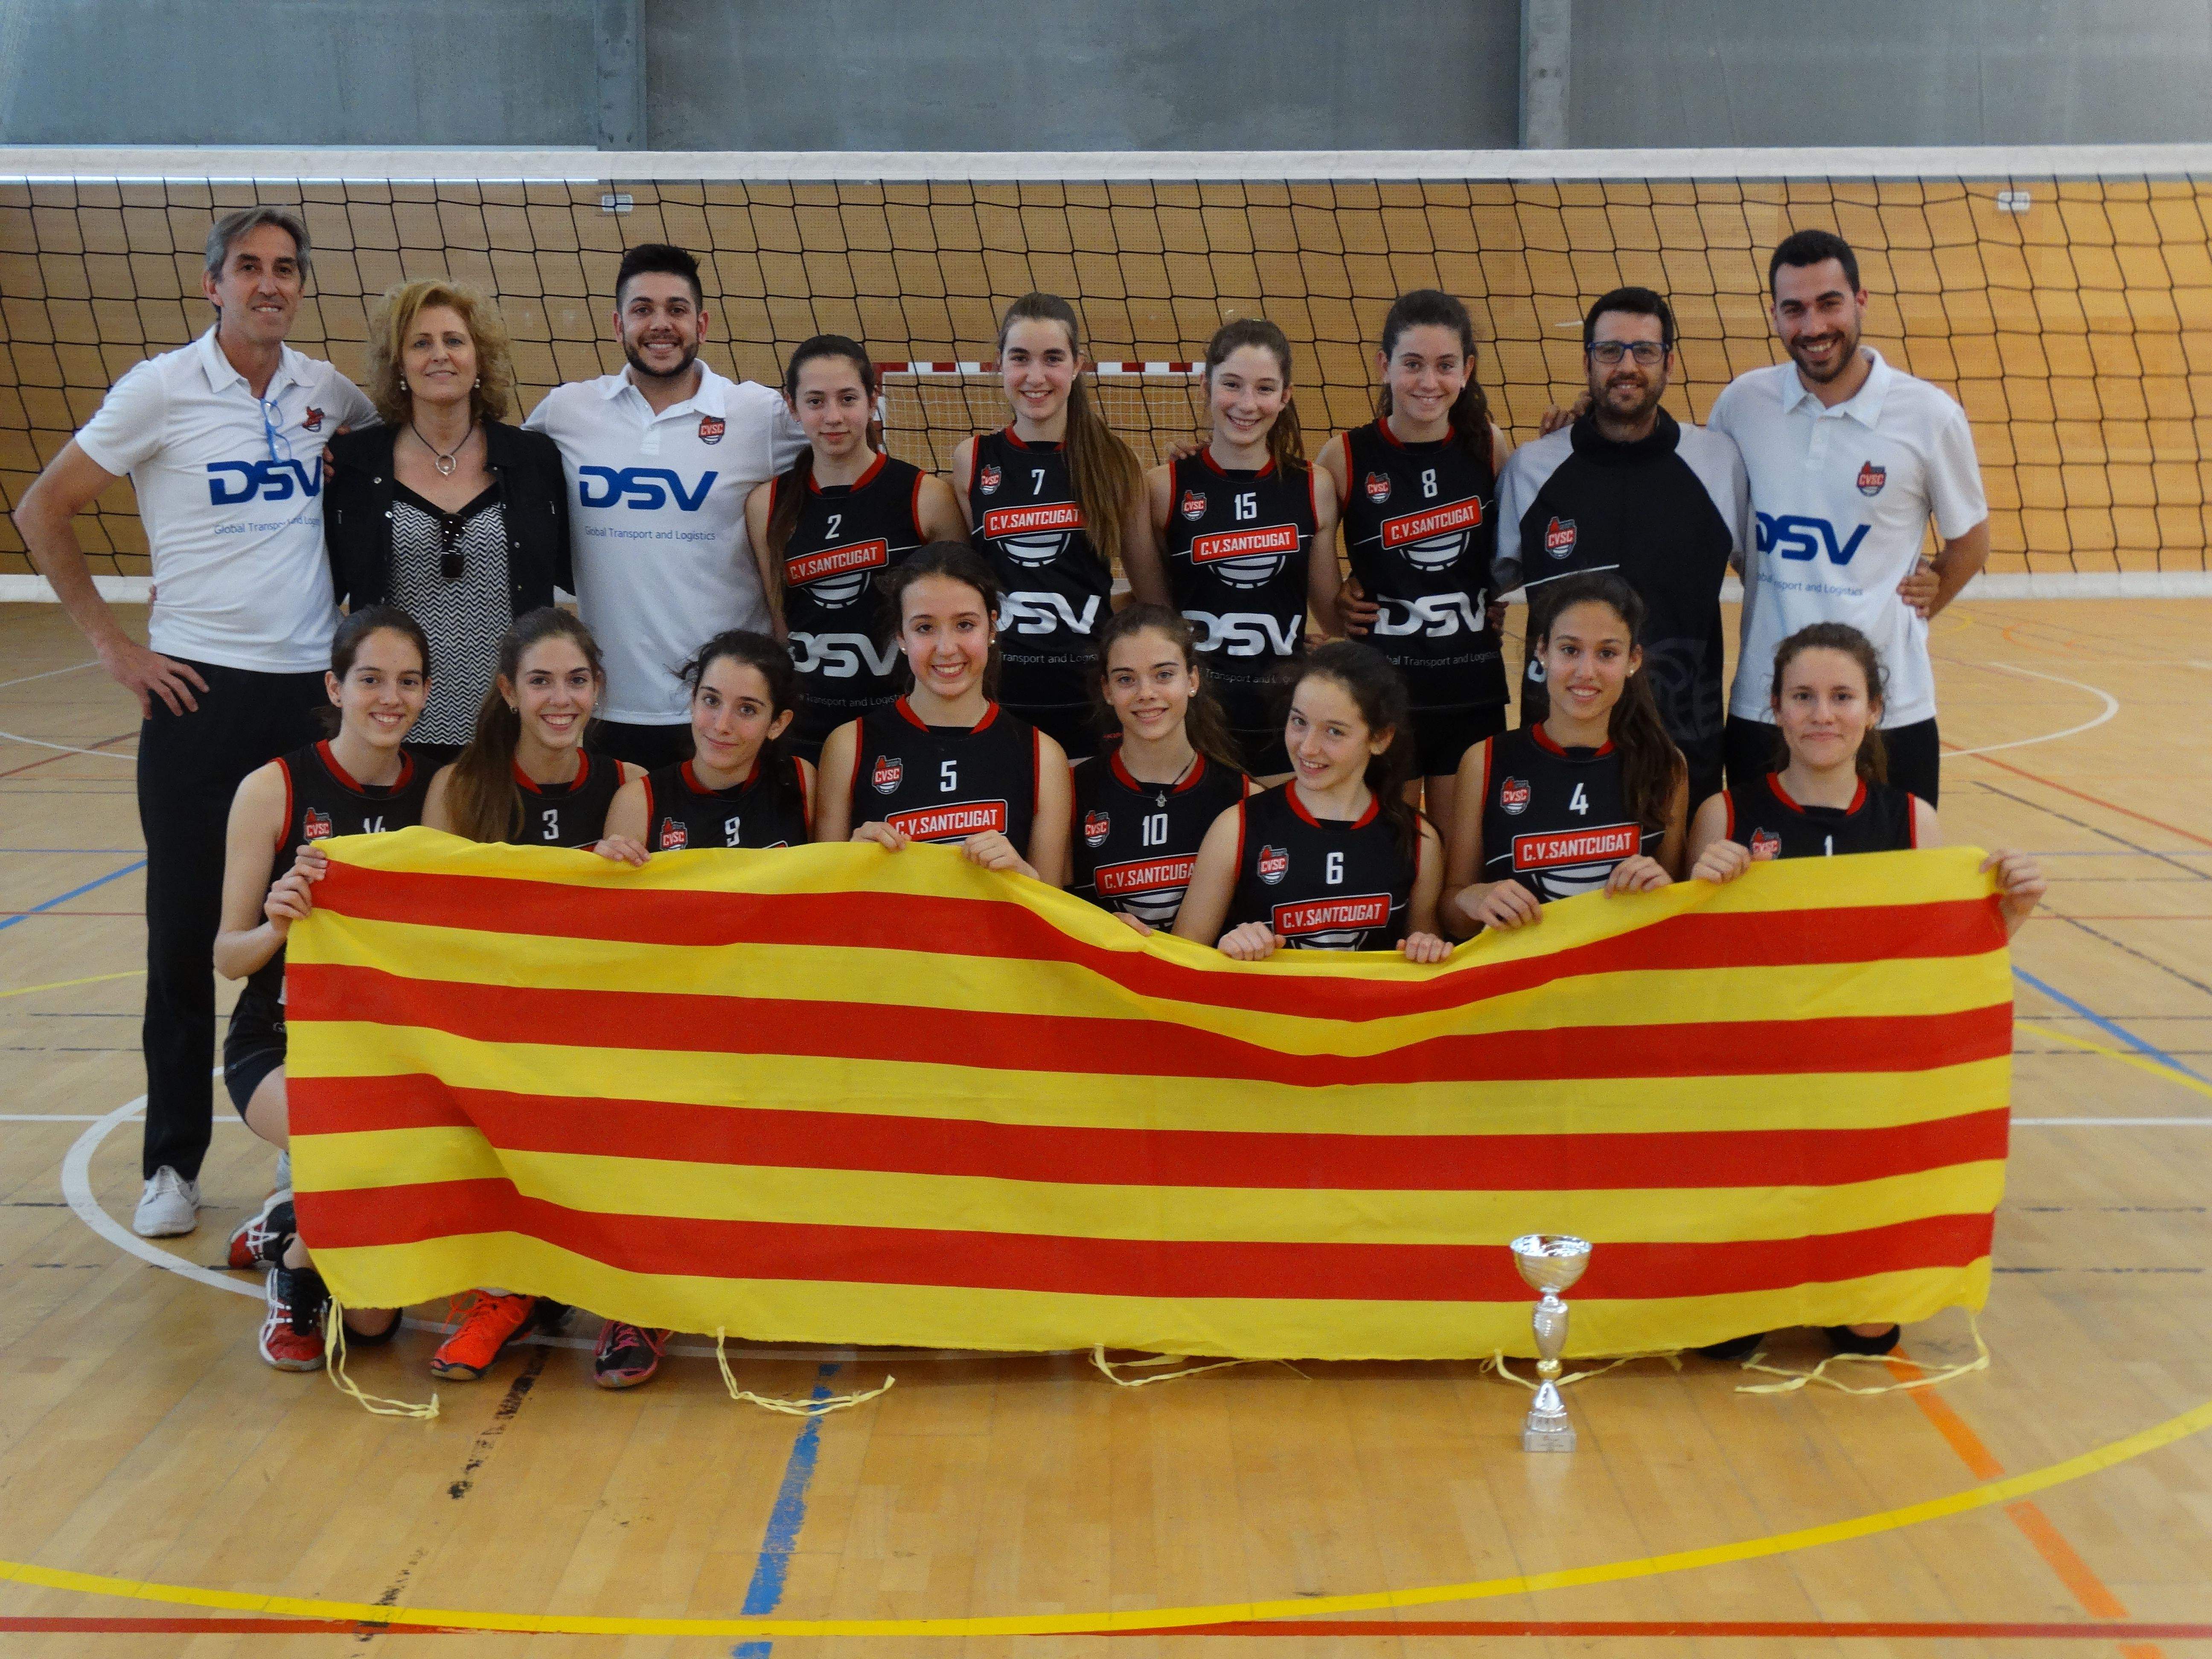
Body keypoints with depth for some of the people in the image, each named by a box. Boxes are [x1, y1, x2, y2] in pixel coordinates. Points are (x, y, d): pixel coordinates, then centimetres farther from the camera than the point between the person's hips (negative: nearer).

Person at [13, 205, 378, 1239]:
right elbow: (42, 513, -1)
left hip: (314, 689, 3)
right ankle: (173, 1163, 15)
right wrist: (111, 644, -5)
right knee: (185, 933, 3)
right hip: (200, 689, -3)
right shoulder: (161, 389, -5)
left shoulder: (324, 391, 6)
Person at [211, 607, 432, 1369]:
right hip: (282, 1046, -2)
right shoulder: (275, 789, -8)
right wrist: (277, 923, -30)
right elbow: (229, 955, -8)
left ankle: (293, 1225, 23)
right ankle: (294, 1277, -1)